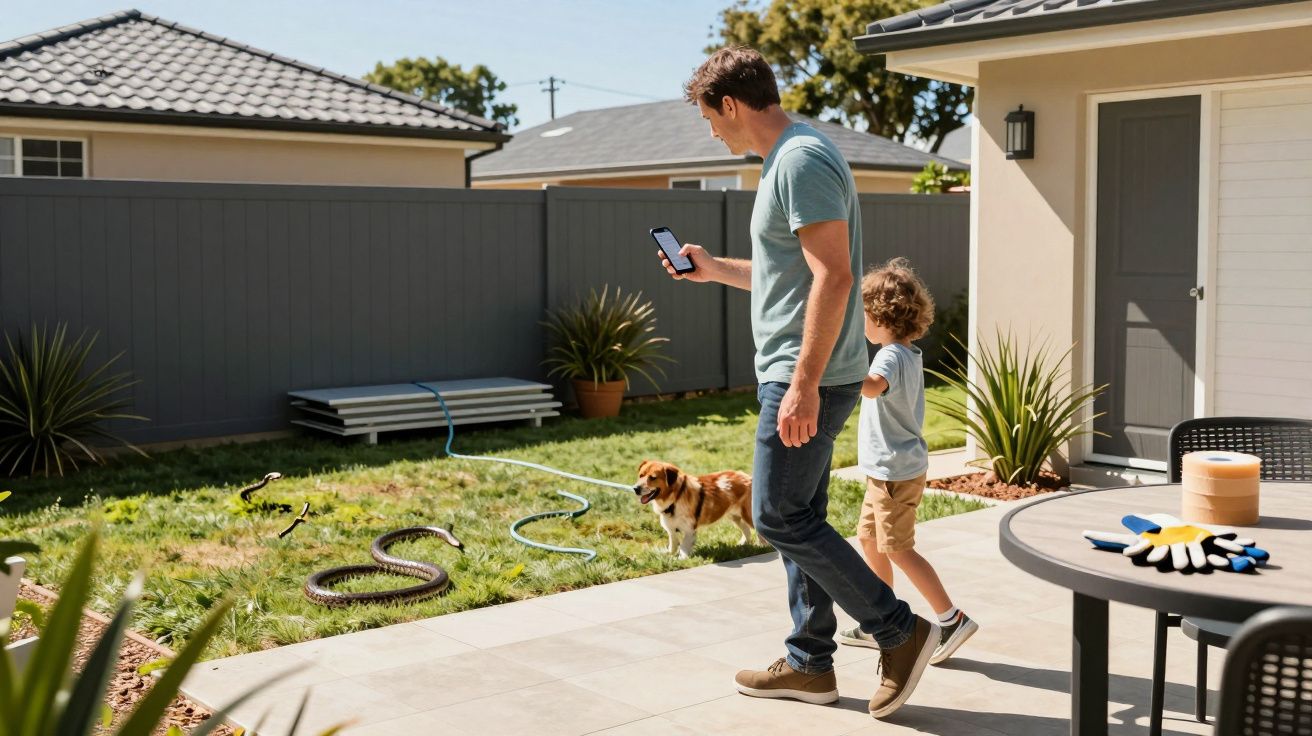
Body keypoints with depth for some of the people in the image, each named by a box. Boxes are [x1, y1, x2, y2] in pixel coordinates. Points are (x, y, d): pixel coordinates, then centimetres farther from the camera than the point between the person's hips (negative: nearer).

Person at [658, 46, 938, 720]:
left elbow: (833, 277, -23)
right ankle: (809, 664, 21)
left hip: (809, 379, -11)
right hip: (794, 376, 11)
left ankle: (900, 632, 2)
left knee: (781, 518, -7)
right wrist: (715, 269, 27)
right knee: (798, 519, 13)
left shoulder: (801, 160, -15)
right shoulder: (786, 160, 17)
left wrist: (804, 384, -26)